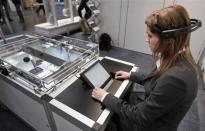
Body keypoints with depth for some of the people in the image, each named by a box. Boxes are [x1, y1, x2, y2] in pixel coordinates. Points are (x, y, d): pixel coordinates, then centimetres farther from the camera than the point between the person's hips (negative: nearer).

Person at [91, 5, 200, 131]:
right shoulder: (179, 58, -10)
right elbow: (156, 81, 8)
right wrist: (131, 75, 9)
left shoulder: (175, 78, -39)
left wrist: (106, 97, -20)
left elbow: (139, 116, -28)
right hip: (150, 110, 7)